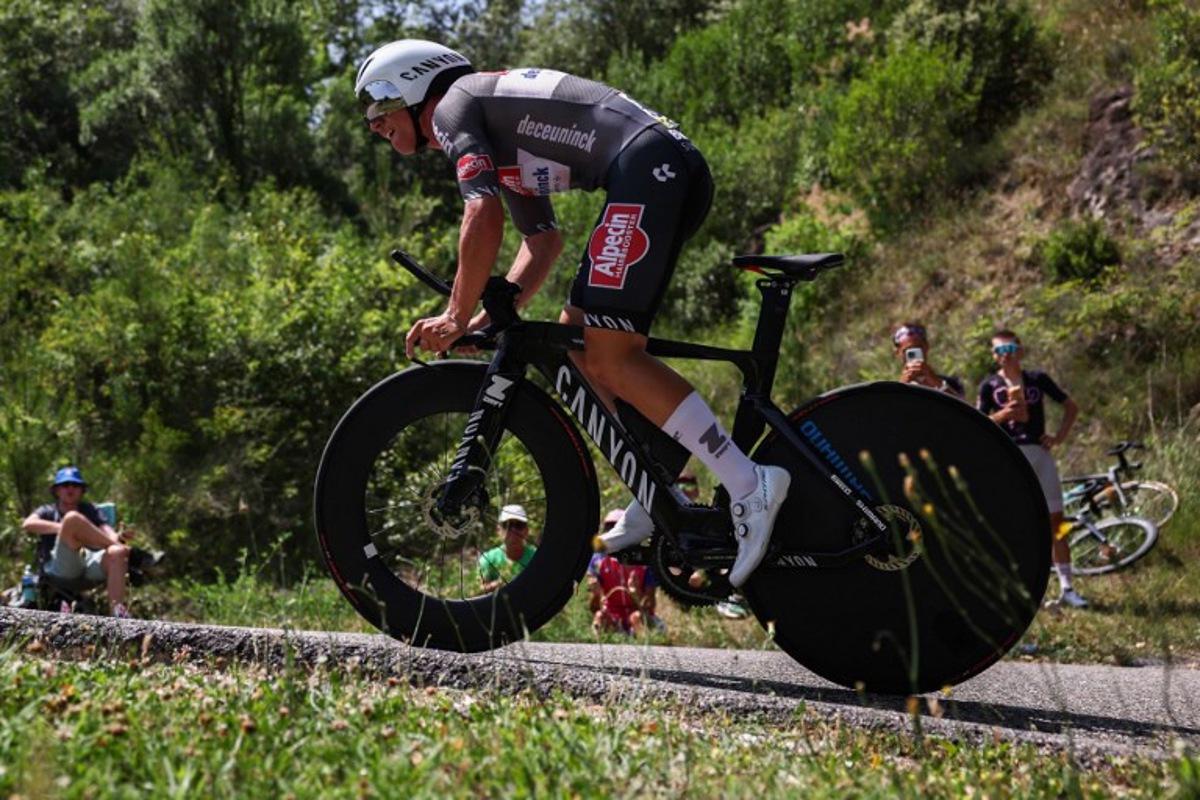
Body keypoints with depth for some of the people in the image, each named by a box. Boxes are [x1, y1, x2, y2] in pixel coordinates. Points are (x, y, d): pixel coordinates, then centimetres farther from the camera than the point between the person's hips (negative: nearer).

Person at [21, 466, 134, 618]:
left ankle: (118, 611, -41)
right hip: (60, 567, -2)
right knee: (73, 518, -28)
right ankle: (129, 552, -23)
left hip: (92, 562, 2)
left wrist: (117, 537, -17)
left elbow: (106, 529, 10)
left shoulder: (88, 510, 30)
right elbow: (28, 524, 1)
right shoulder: (47, 512, 25)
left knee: (116, 553, -34)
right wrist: (65, 527, -14)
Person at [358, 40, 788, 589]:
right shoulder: (500, 143, 30)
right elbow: (544, 242, 28)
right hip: (679, 172, 10)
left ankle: (749, 485, -17)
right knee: (576, 340, 14)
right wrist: (488, 318, 19)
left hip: (650, 168, -10)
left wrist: (457, 316, -1)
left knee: (611, 357, -13)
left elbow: (484, 220, -9)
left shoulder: (453, 106, 3)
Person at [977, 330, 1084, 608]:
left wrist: (1059, 436, 3)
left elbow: (1071, 406, 15)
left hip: (1039, 453, 2)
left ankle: (1066, 588, 3)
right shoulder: (990, 385, 4)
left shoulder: (1038, 379, 8)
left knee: (1055, 521, -1)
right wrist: (1003, 414, -18)